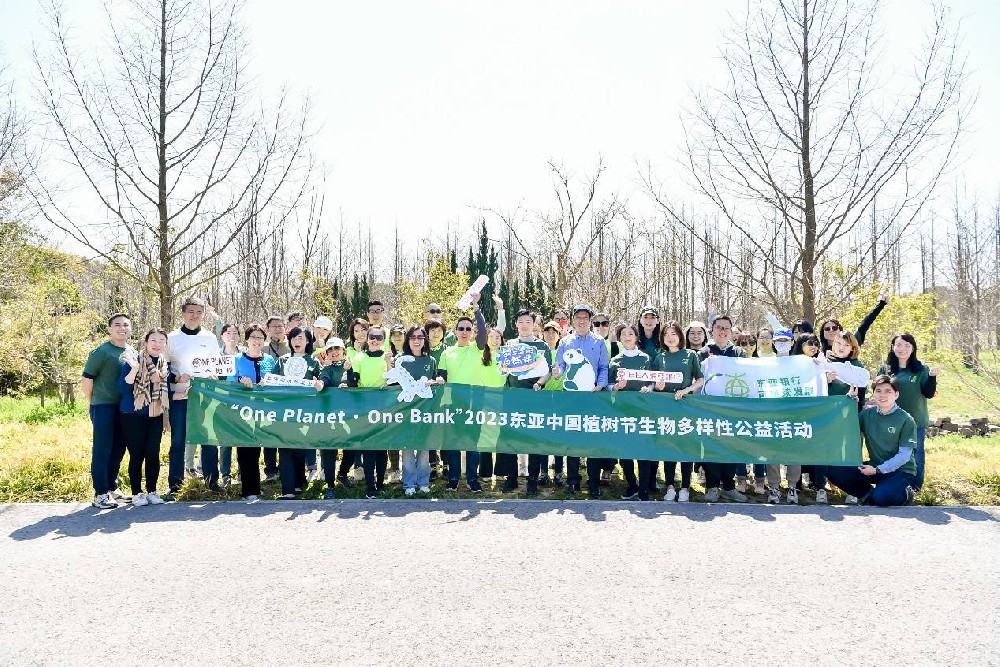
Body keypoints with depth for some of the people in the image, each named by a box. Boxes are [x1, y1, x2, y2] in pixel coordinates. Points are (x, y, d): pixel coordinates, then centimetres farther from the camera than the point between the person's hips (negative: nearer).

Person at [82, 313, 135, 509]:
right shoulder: (101, 351, -8)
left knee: (118, 449, 13)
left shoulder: (133, 353, 10)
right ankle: (101, 493, 3)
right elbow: (87, 379, -8)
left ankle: (111, 487, 26)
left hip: (124, 408, 6)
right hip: (103, 407, -6)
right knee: (102, 451, -2)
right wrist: (94, 402, -1)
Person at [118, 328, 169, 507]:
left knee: (153, 454, 4)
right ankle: (136, 493, 11)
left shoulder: (166, 366, 8)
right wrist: (134, 369, -26)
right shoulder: (132, 362, -7)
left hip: (155, 417, 4)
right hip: (133, 416, -4)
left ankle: (152, 492, 16)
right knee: (137, 455, -1)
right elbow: (122, 388, -15)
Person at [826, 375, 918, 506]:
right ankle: (868, 493, 7)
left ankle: (905, 494, 3)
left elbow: (904, 455, -13)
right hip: (875, 467, 4)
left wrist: (877, 470, -21)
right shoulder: (867, 414, 2)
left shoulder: (906, 420, -10)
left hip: (901, 470, -4)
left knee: (880, 498, -32)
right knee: (834, 472, -15)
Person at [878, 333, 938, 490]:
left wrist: (932, 377, -21)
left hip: (916, 422, -1)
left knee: (915, 456, 9)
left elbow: (929, 394, -5)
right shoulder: (885, 369, 2)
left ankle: (915, 489, 24)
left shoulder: (921, 369, -1)